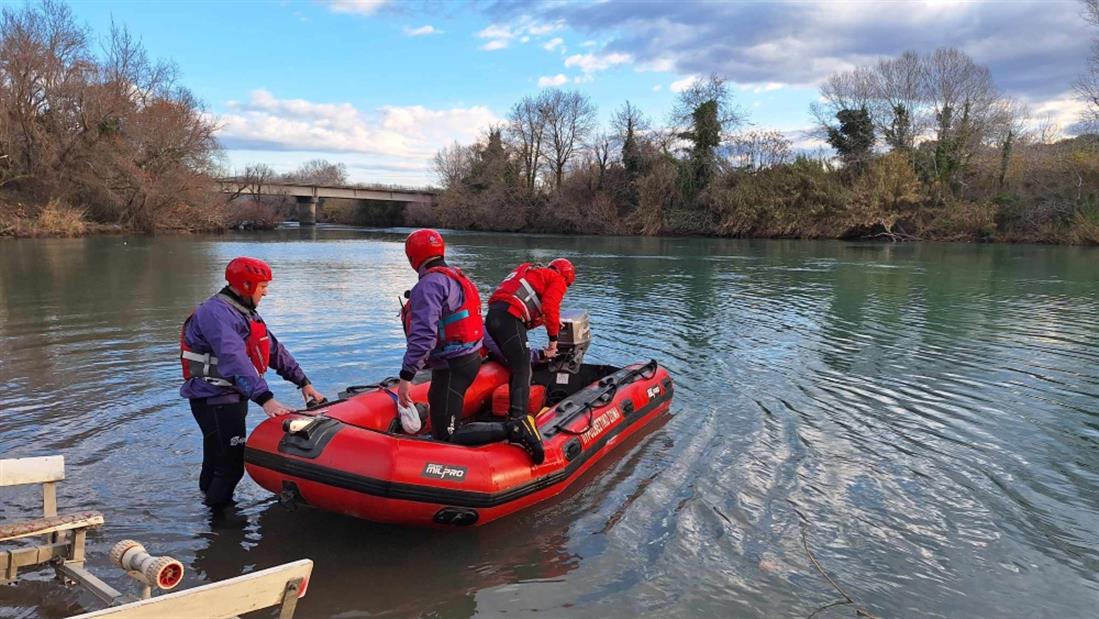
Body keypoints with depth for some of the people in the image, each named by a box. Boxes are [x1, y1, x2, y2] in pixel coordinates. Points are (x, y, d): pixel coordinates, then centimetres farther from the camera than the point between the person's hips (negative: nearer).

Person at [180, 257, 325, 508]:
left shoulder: (245, 313, 16)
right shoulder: (216, 313, -18)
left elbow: (274, 349, 17)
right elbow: (234, 360, -31)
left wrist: (303, 383, 13)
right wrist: (265, 398, -38)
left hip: (232, 398, 10)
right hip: (214, 400, -10)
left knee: (216, 464, 19)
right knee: (232, 466, -8)